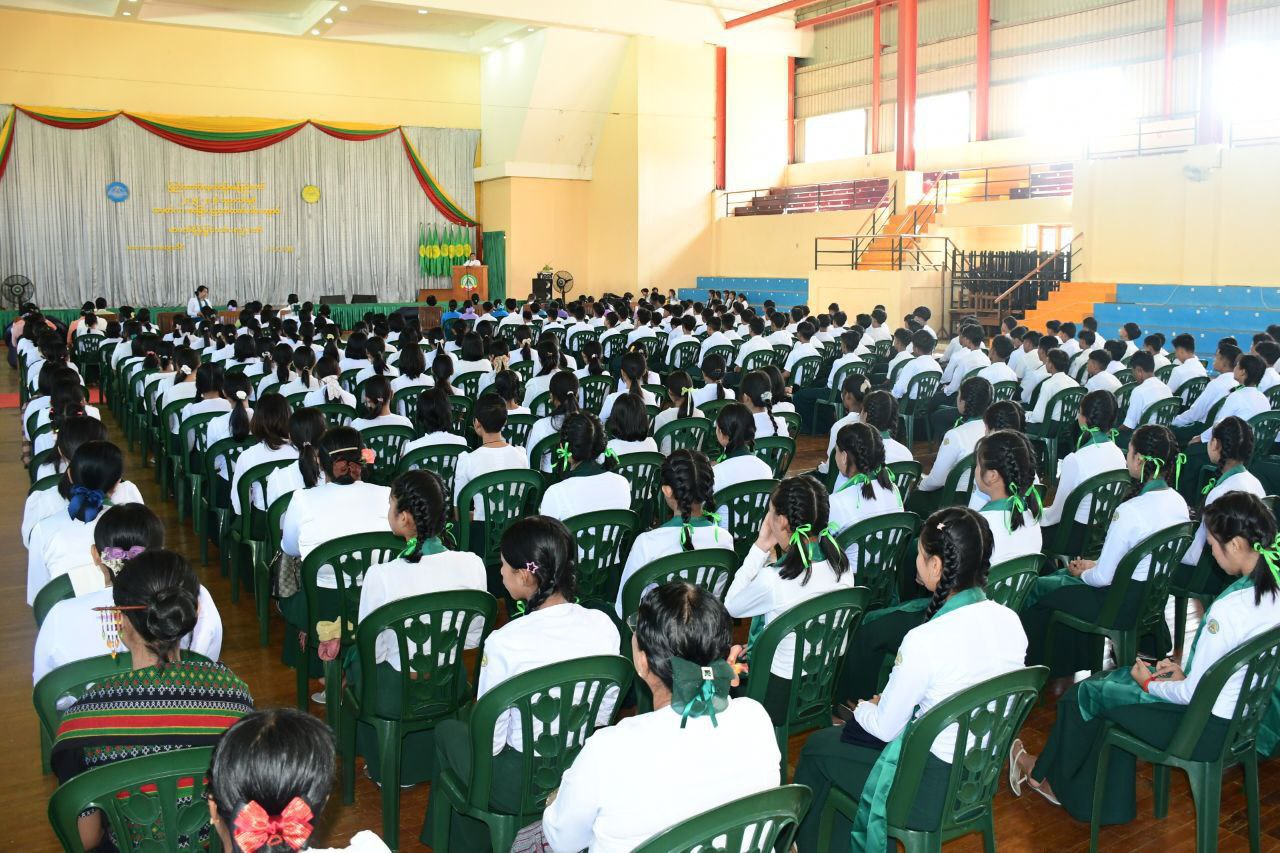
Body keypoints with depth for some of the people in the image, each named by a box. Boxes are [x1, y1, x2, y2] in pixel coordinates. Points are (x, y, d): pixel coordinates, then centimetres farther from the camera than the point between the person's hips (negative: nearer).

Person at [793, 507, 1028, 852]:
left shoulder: (924, 641, -29)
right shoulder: (1010, 620, -9)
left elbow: (885, 727, -16)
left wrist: (864, 708, 6)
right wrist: (886, 704, 11)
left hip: (933, 790, -7)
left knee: (817, 747, 18)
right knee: (848, 732, 27)